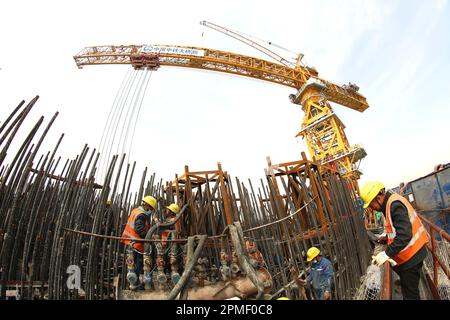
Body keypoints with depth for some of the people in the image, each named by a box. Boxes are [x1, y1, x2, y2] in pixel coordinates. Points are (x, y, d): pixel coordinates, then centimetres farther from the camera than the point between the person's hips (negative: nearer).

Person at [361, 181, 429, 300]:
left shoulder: (395, 205, -26)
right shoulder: (391, 202, 5)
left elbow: (405, 235, -33)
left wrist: (387, 254, -32)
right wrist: (388, 236, 13)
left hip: (411, 255, -9)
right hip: (409, 253, 9)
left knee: (409, 293, 3)